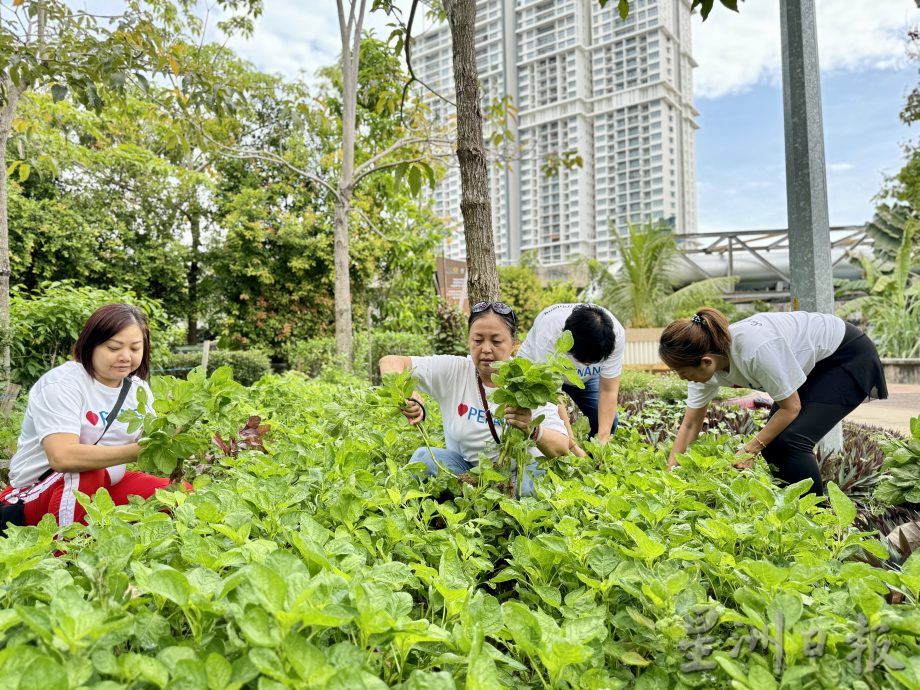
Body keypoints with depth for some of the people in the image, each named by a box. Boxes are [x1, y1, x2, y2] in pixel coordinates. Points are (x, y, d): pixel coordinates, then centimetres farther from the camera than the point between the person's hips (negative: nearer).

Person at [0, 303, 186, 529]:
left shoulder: (138, 388, 1)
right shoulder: (62, 384, -20)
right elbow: (62, 457, -35)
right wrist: (139, 451, -42)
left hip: (107, 485, 7)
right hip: (39, 493, -6)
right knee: (87, 473, -37)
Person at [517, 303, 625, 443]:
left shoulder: (616, 335, -33)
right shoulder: (549, 331, -42)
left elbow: (608, 391, -24)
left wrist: (603, 439, -31)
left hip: (585, 376, 3)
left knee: (608, 420, -10)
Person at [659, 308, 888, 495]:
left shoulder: (756, 349, -39)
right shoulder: (706, 364, -17)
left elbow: (791, 407, -23)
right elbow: (690, 425, -7)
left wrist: (749, 449, -18)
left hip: (848, 357, -7)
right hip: (812, 365, 7)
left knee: (791, 440, -19)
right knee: (772, 442, -3)